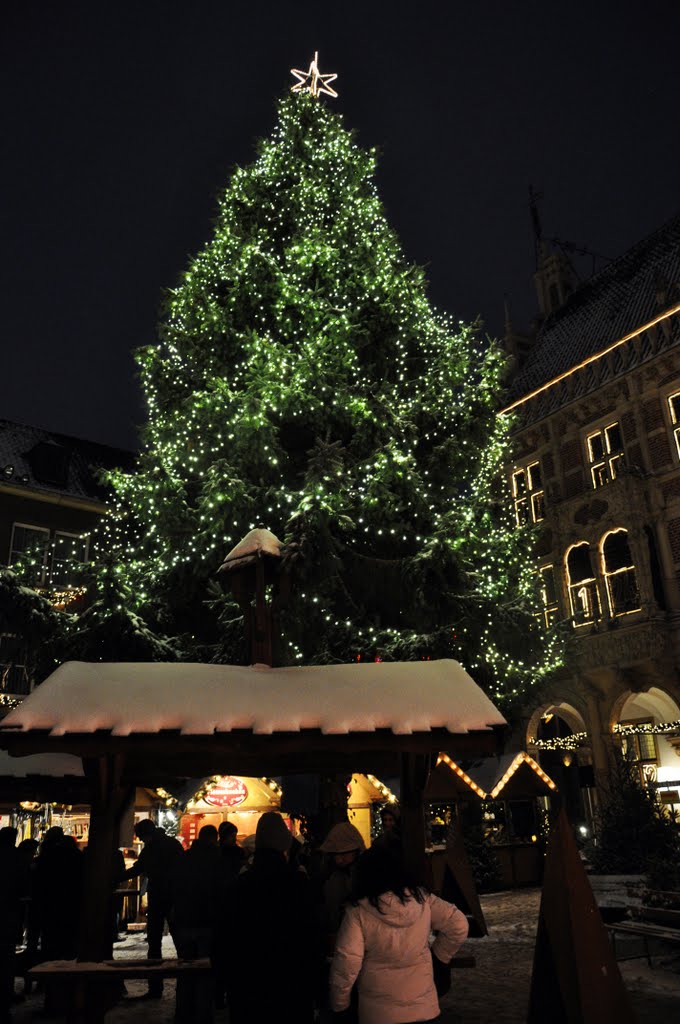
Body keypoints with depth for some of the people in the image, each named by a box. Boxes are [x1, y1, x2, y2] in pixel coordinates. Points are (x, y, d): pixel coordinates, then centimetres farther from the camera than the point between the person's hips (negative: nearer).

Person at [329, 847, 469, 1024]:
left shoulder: (358, 912, -15)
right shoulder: (422, 898, -6)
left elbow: (347, 961, -16)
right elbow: (459, 925, -5)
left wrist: (338, 1004, -2)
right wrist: (439, 955, 9)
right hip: (424, 1007, 3)